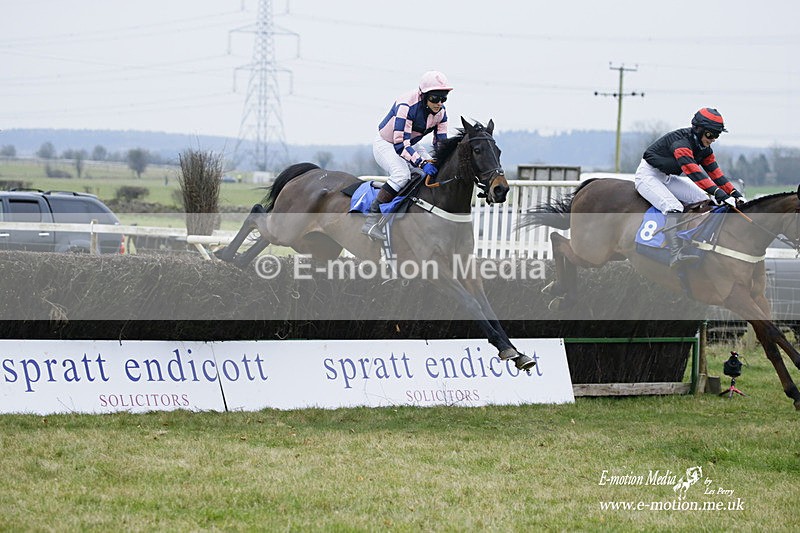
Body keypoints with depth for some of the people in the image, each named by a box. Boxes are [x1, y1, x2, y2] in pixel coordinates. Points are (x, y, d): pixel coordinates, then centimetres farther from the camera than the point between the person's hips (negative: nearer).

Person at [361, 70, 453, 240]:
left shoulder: (440, 111, -10)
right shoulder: (406, 105, -33)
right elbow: (400, 144, -37)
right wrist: (422, 163, -47)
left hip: (411, 145, 8)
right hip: (386, 144, -8)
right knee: (401, 174, -33)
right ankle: (371, 221, -32)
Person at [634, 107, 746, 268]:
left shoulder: (704, 149, 1)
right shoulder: (681, 142, -30)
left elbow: (715, 173, 2)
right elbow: (693, 171, -41)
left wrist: (735, 193, -13)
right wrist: (719, 193, -48)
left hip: (669, 178, 10)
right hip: (648, 175, -10)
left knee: (705, 200, -3)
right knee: (674, 208, -31)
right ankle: (677, 254, -43)